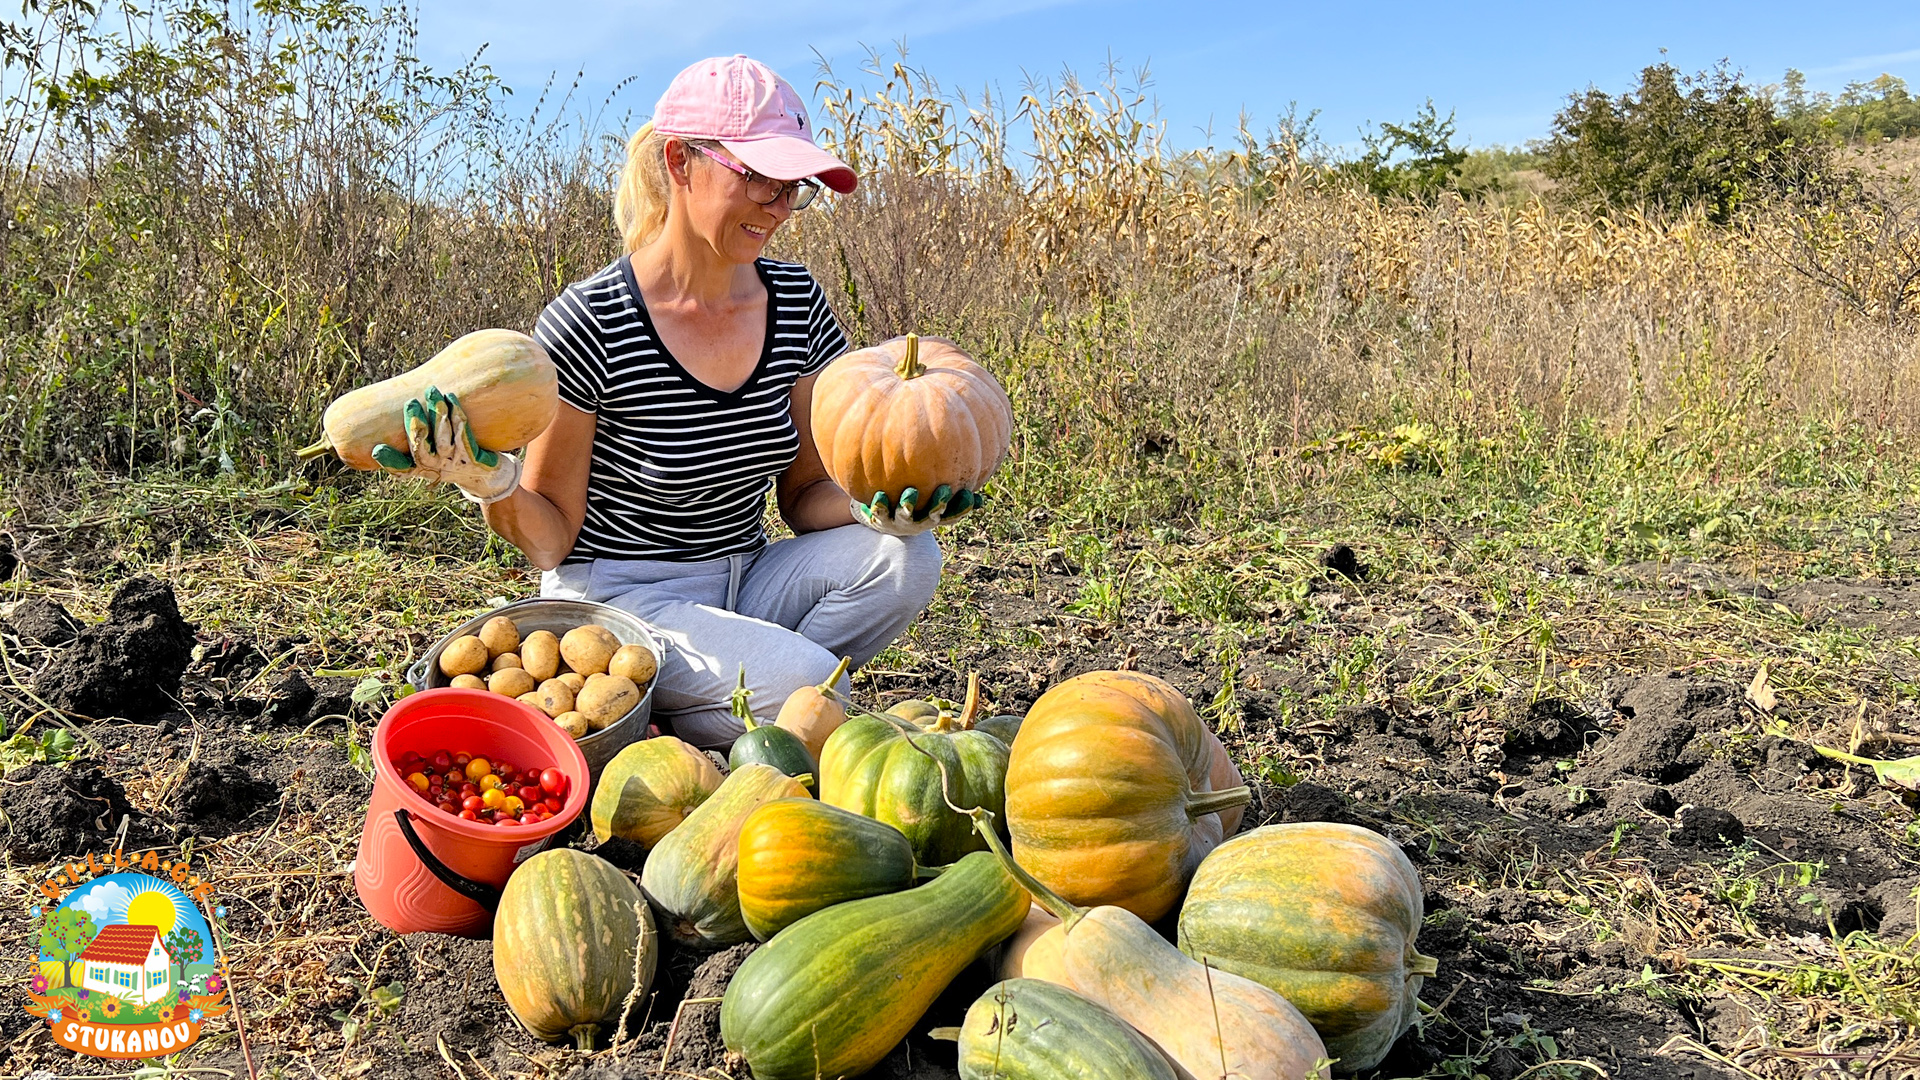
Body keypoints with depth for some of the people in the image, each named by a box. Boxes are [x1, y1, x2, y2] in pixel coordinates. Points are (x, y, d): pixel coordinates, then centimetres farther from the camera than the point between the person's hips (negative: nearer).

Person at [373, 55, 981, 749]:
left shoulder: (799, 303, -1)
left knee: (906, 558, -18)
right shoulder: (591, 323, -16)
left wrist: (876, 505, -16)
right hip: (617, 596, -6)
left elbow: (804, 493, 6)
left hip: (744, 586, 6)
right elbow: (552, 540, -8)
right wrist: (491, 485, -30)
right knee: (807, 684, -28)